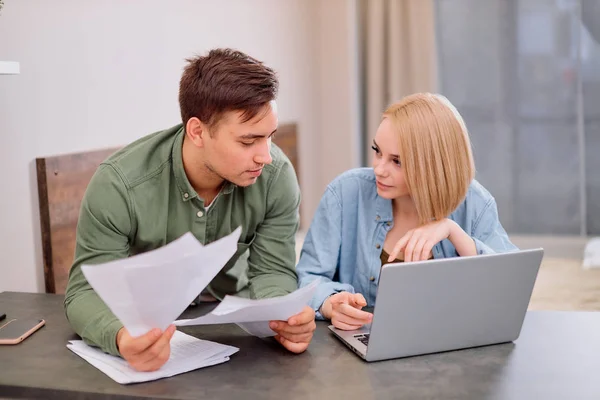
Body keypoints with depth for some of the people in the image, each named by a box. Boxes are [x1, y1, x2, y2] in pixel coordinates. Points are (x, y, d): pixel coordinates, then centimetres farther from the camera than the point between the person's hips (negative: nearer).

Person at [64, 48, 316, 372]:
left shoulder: (276, 176, -18)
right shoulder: (119, 185, -25)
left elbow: (271, 271, -12)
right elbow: (87, 291, -21)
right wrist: (121, 337, -43)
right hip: (151, 325, 0)